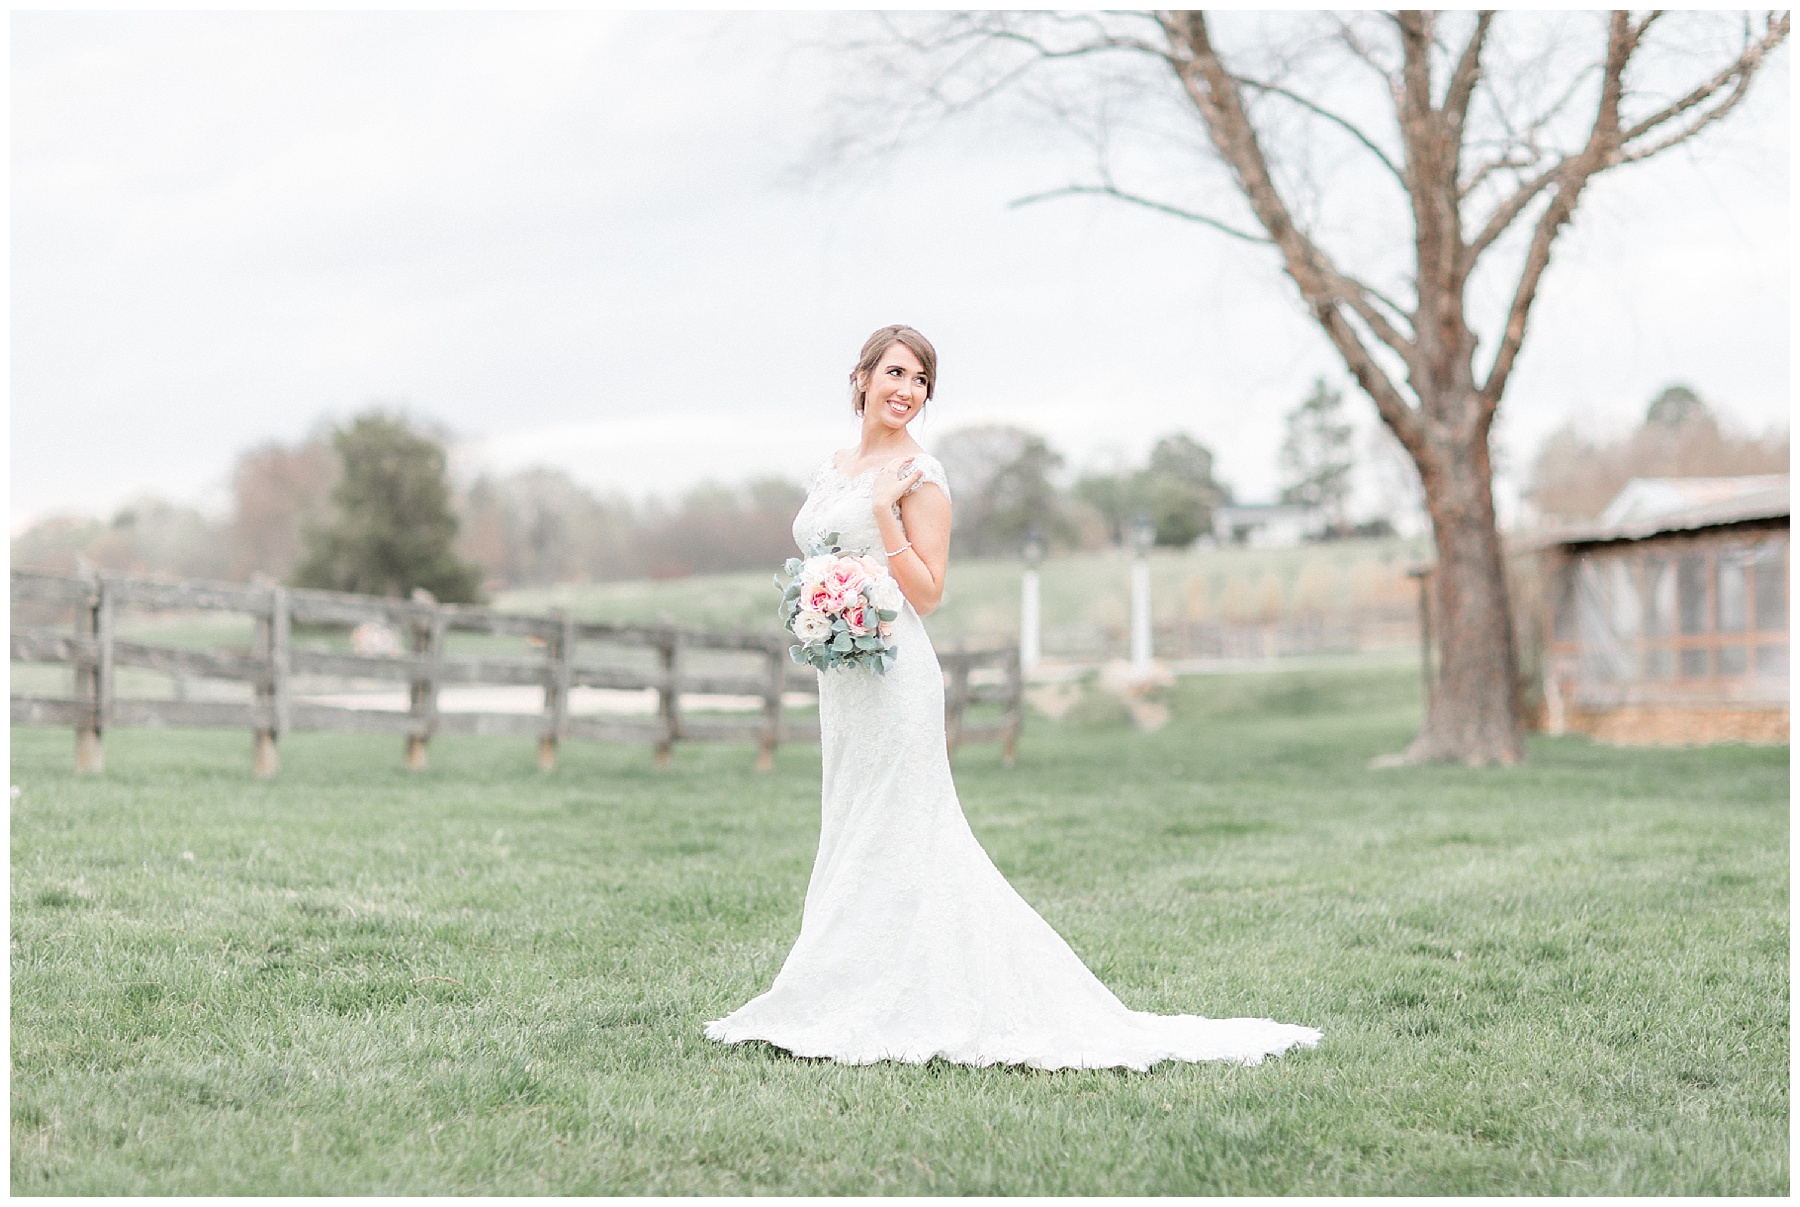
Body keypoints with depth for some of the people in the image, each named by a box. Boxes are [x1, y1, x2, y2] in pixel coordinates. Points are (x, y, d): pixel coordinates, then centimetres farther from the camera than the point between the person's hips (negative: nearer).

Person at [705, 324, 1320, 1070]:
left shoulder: (918, 476, -7)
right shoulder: (831, 471, 15)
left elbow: (927, 591, -13)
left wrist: (885, 511, -20)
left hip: (893, 672, -8)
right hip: (840, 670, 8)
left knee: (885, 837, -5)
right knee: (853, 833, 10)